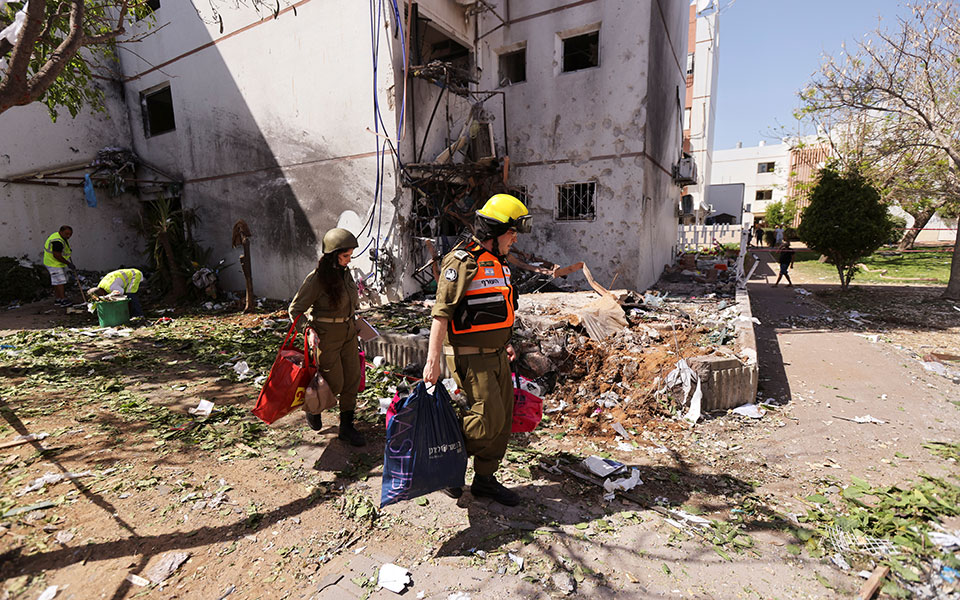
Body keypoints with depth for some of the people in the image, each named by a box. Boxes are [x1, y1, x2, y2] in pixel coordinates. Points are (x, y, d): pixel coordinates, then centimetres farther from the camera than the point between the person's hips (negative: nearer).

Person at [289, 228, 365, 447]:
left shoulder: (345, 273, 4)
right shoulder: (317, 278, -17)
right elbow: (295, 309, -12)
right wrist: (308, 330, -27)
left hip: (348, 334, 7)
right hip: (326, 337, -7)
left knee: (352, 380, 8)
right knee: (334, 384, 1)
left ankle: (347, 426, 22)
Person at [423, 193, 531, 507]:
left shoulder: (497, 262, 15)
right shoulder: (463, 261, -15)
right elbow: (441, 313, -19)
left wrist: (505, 343, 20)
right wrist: (432, 360, -22)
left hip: (495, 355, 9)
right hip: (469, 356, -9)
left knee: (503, 417, 11)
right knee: (488, 418, -8)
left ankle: (485, 479, 27)